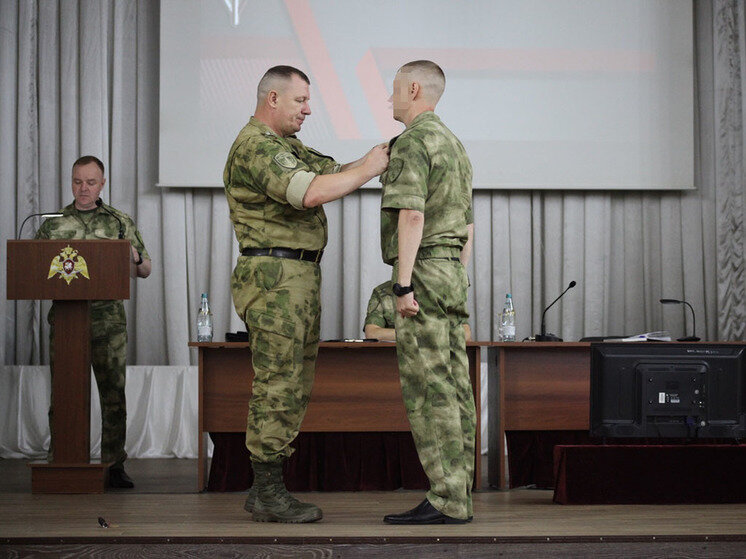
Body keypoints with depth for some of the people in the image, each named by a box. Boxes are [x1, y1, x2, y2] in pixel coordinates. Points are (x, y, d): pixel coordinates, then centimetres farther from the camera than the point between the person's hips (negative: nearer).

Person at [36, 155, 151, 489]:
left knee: (113, 393, -1)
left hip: (108, 320, 0)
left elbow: (145, 271, 12)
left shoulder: (120, 222, 10)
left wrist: (136, 258, -10)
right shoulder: (53, 225, 11)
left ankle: (114, 465, 6)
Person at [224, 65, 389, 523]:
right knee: (277, 387, -8)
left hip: (301, 279, 11)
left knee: (294, 388, 12)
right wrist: (368, 169, -17)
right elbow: (311, 193, -26)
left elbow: (333, 171, 17)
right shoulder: (256, 147, -13)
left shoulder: (287, 147, 22)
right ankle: (269, 495, -3)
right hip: (274, 277, -11)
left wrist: (379, 158, 1)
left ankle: (266, 489, 17)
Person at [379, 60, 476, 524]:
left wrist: (404, 284, -23)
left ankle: (445, 500, -11)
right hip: (451, 273, 10)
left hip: (424, 273, -10)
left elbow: (412, 215, -21)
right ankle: (458, 496, 7)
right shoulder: (454, 145, 21)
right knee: (453, 389, 6)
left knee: (427, 390, -10)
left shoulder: (411, 142, -10)